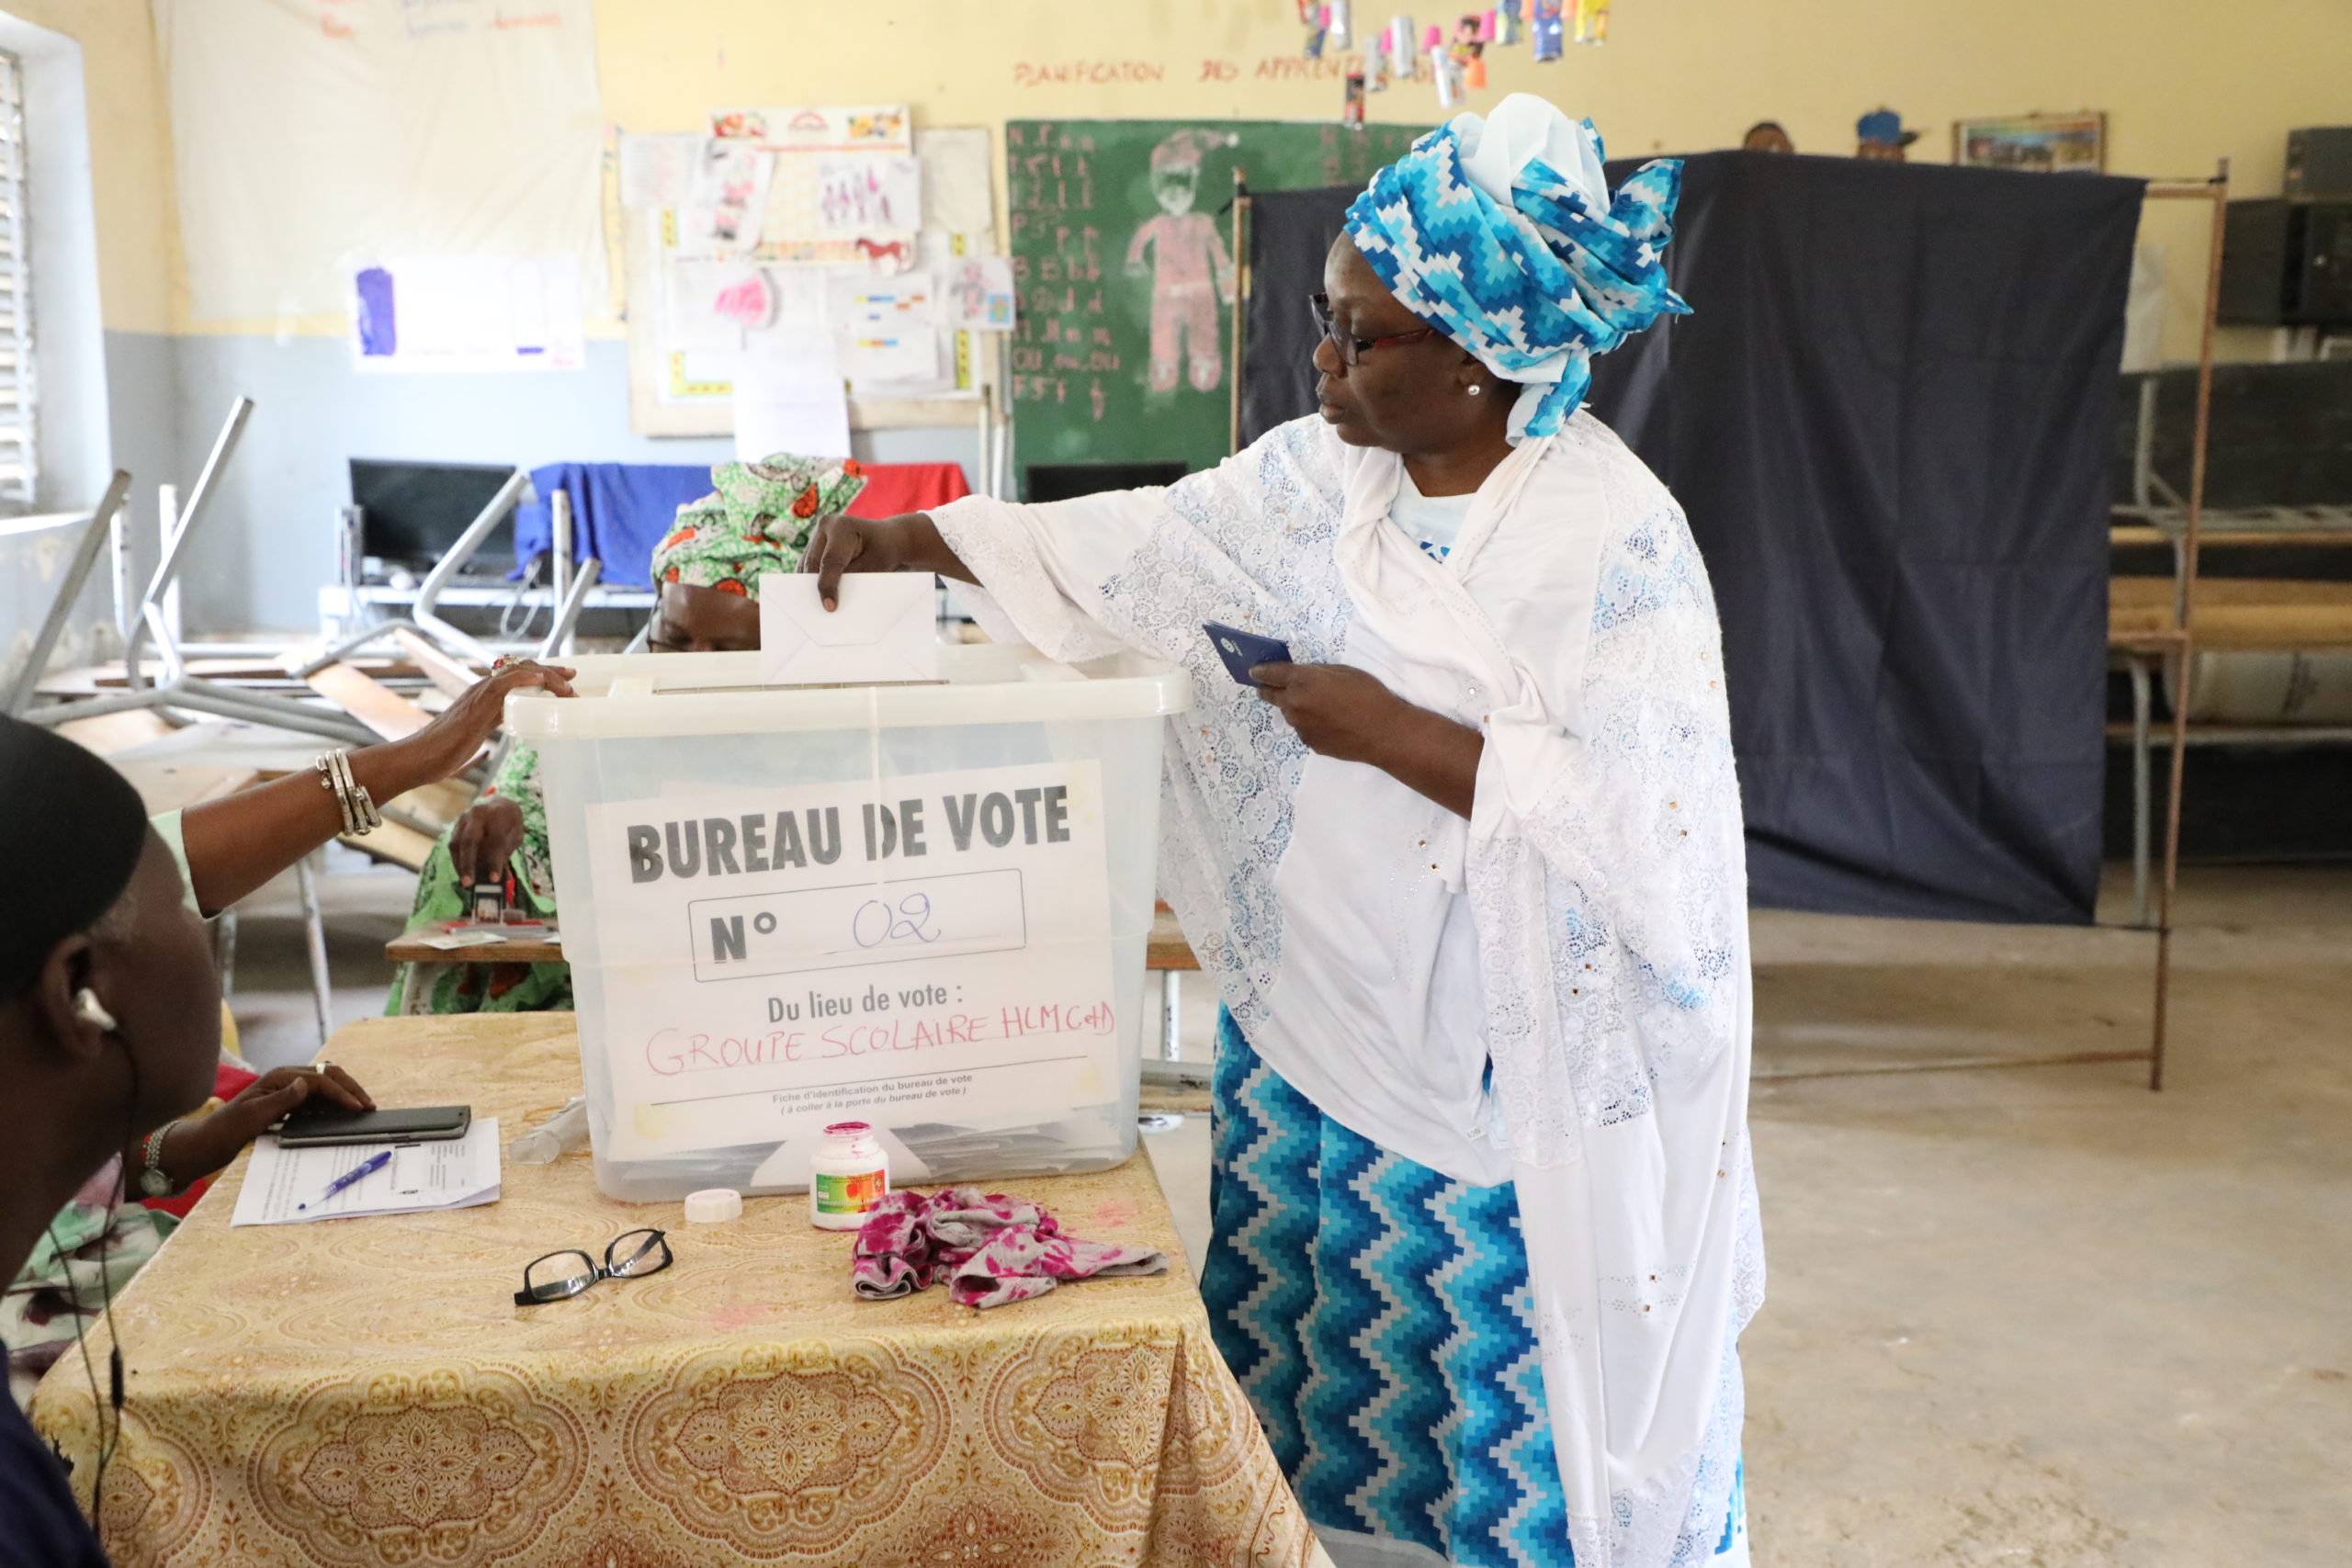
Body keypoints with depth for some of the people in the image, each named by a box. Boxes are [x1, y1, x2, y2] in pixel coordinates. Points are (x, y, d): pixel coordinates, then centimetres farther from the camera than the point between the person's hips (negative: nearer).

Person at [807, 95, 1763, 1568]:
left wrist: (1398, 735, -24)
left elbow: (1653, 823, -23)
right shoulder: (1321, 476, 2)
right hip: (1312, 1023, 6)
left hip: (1501, 1077, -5)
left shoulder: (1616, 537, -17)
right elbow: (1139, 549, 9)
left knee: (1506, 1412, 7)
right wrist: (915, 538, 2)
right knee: (1306, 1366, 16)